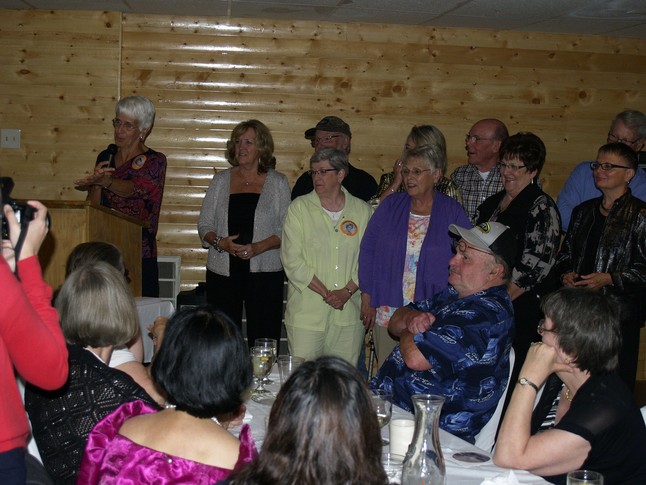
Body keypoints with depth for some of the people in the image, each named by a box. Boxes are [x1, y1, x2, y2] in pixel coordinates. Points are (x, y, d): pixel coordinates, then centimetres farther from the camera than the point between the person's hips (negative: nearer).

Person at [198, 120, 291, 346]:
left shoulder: (278, 182, 4)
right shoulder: (221, 180, 10)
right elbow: (204, 225, 10)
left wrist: (258, 247, -15)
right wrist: (220, 242, -10)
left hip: (264, 271, -2)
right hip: (223, 271, 2)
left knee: (264, 340, -5)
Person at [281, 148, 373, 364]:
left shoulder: (362, 210, 8)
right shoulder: (299, 208, 2)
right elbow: (292, 259, -4)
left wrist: (347, 291, -10)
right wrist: (325, 293, -10)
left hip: (349, 314, 2)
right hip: (306, 313, -1)